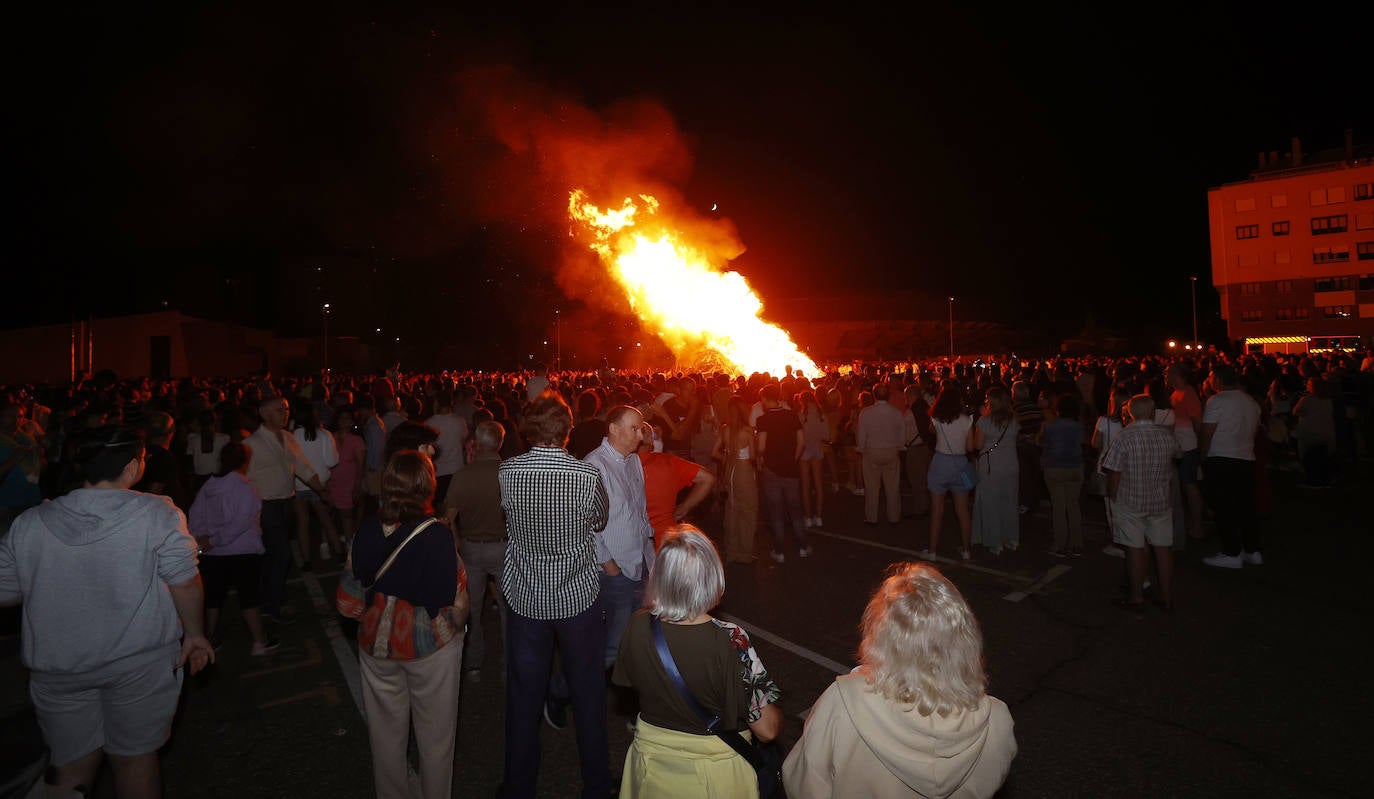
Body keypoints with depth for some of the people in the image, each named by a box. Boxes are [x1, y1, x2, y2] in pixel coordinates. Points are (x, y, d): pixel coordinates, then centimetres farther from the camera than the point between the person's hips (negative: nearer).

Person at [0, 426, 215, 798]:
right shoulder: (157, 514, -15)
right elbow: (185, 584, -14)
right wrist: (194, 634, 0)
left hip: (57, 666, 3)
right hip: (140, 662, -3)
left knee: (70, 768, 20)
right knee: (136, 760, 15)